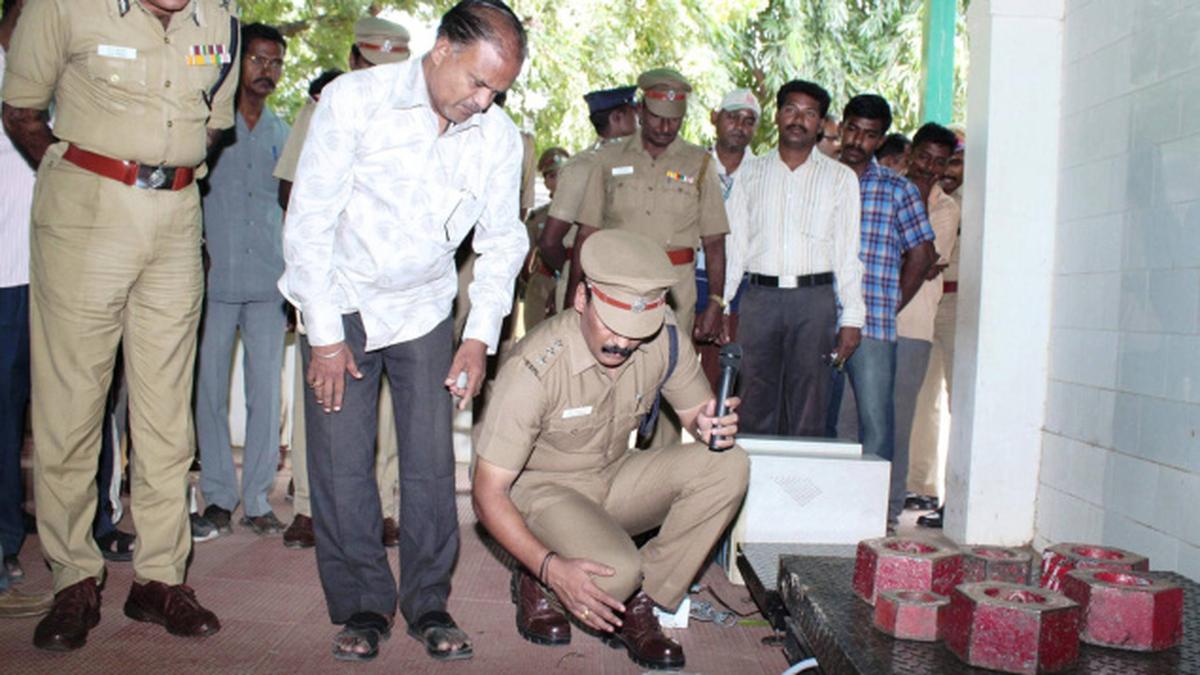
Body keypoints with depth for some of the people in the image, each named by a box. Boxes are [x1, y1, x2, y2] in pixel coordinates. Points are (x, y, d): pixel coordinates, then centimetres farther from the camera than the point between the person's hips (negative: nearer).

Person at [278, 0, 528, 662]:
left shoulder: (498, 135, -8)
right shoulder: (354, 99, -16)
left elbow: (503, 241, 3)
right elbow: (309, 221, -14)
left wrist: (480, 336, -5)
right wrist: (325, 335, -14)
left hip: (425, 308, 2)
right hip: (340, 305, -2)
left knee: (431, 460, 0)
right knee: (341, 462, -3)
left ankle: (428, 603, 15)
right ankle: (362, 607, 13)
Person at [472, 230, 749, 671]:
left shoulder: (663, 338, -14)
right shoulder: (534, 369, -29)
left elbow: (697, 411, 2)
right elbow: (487, 493, -24)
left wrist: (711, 426, -24)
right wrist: (550, 567, -36)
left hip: (614, 479, 6)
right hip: (541, 490, -5)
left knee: (727, 466, -19)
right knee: (616, 571, -35)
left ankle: (636, 607, -9)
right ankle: (537, 586, 2)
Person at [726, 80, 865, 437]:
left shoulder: (840, 178, 8)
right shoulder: (751, 174, 12)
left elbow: (848, 253, 5)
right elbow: (734, 244, 10)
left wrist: (852, 318, -1)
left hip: (815, 298, -1)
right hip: (760, 297, 1)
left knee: (808, 410, 2)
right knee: (755, 407, 4)